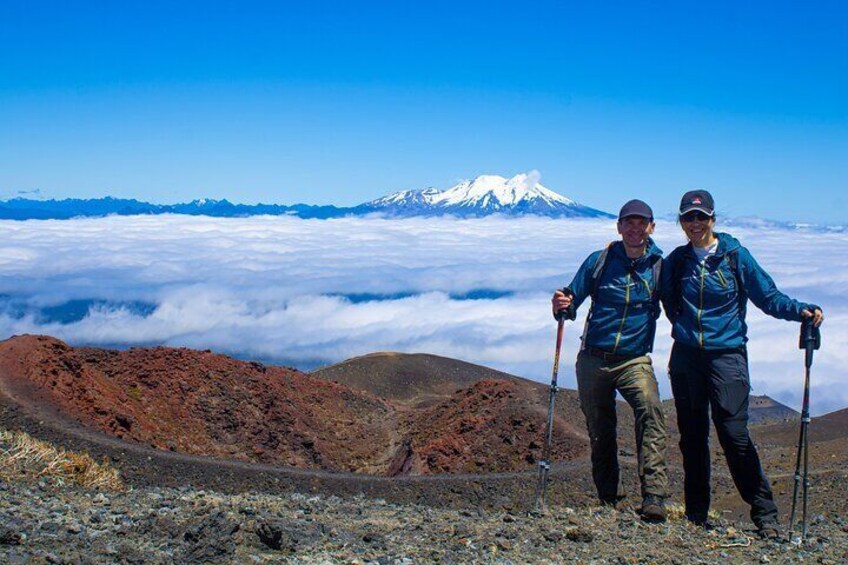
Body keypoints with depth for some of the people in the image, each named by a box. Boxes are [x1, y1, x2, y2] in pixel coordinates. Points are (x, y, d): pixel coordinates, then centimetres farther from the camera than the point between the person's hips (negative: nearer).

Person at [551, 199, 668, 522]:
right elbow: (573, 300, 4)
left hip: (634, 361, -2)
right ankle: (609, 499, 26)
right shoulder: (599, 261, 1)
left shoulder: (660, 266, -2)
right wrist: (562, 307, -19)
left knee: (650, 410, -27)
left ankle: (654, 496, -28)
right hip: (593, 359, 2)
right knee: (600, 431, 9)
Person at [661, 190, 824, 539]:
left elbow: (768, 297, 0)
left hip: (726, 355, -3)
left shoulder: (735, 255, -1)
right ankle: (695, 514, 18)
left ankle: (764, 514, -1)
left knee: (734, 433, -11)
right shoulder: (675, 261, 8)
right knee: (692, 435, 7)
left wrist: (801, 311, -15)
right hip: (686, 356, 3)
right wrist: (685, 330, 8)